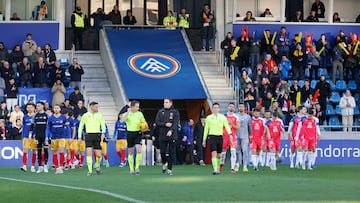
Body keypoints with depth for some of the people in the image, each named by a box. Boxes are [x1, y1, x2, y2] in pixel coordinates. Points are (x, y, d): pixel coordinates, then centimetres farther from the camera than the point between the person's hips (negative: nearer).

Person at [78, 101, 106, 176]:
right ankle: (90, 170, -8)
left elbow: (103, 125, 4)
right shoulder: (85, 115, 4)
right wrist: (79, 137, 4)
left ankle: (97, 166, 29)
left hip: (97, 135, 1)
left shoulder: (99, 115, 7)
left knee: (99, 154, -1)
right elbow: (80, 126, 9)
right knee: (89, 152, -12)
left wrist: (103, 133, -14)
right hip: (88, 135, -1)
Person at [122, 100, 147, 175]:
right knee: (130, 152, 6)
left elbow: (144, 122, 14)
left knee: (139, 150, -17)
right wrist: (128, 112, -22)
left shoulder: (140, 114, 5)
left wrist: (144, 128, -6)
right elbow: (123, 119, -21)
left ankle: (137, 167, -6)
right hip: (130, 133, 0)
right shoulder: (127, 114, 0)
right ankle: (131, 169, 14)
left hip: (138, 133, 0)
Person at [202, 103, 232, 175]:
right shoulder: (209, 117, 7)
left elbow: (227, 126, -2)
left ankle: (218, 168, 24)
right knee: (214, 153, -15)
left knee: (219, 155, 7)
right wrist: (204, 140, 12)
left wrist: (230, 134, -17)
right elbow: (206, 129, 12)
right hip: (212, 137, -2)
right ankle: (215, 169, -21)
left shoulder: (222, 117, 7)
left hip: (220, 137, 2)